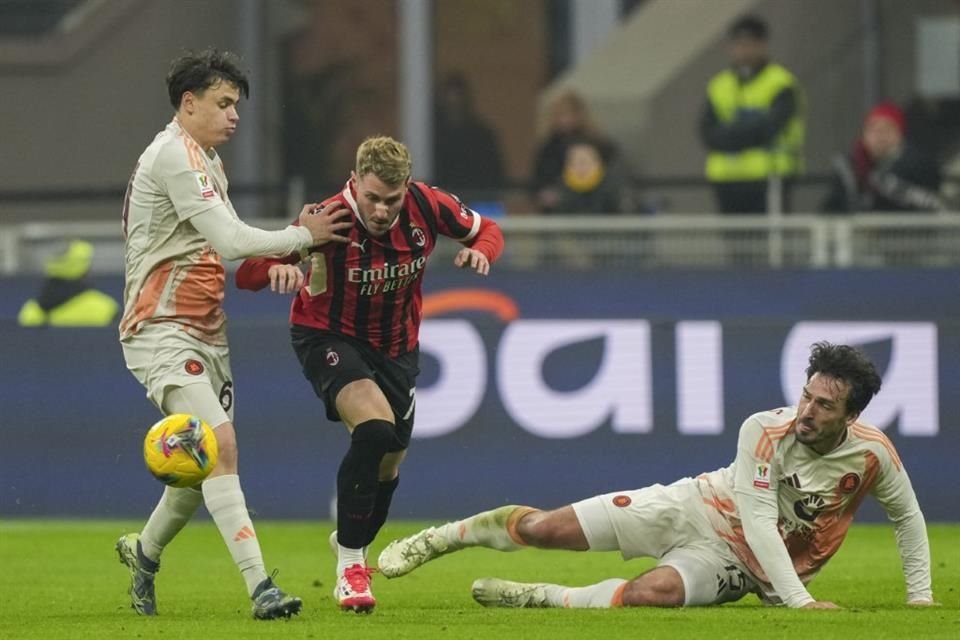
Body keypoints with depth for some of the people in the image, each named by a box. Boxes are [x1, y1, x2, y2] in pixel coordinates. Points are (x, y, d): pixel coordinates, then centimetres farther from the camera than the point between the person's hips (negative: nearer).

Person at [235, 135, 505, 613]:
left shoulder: (427, 207, -19)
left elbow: (486, 230, 1)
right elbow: (246, 272, -29)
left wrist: (480, 251, -23)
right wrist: (277, 269, -53)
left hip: (396, 346, 5)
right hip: (328, 337, -5)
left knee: (388, 467, 15)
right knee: (374, 427, -31)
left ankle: (352, 547, 48)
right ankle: (349, 568, -19)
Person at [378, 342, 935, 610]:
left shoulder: (872, 453, -17)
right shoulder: (765, 432, -22)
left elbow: (908, 515, 3)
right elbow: (758, 522, -27)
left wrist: (921, 594, -1)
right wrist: (800, 601, -35)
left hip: (733, 563, 0)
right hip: (699, 507, 0)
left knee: (649, 594, -34)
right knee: (549, 528, -8)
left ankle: (540, 599, -11)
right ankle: (441, 539, 17)